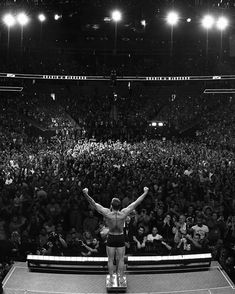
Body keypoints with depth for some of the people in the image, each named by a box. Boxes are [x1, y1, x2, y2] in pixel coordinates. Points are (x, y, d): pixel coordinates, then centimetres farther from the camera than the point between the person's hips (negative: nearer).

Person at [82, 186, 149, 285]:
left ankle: (111, 278, 25)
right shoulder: (123, 213, -18)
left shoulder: (107, 214, -21)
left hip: (111, 238, -1)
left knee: (110, 260, 14)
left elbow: (94, 204, -23)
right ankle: (121, 278, 26)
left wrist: (86, 194, -24)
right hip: (121, 238, 1)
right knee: (121, 260, 15)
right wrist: (145, 193, -7)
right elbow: (136, 202, -13)